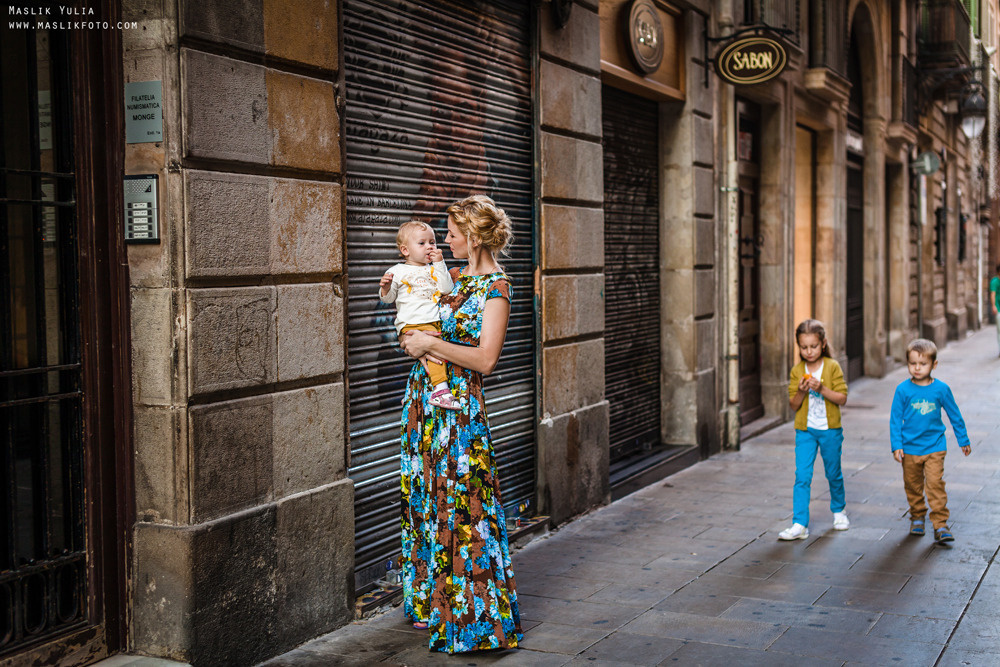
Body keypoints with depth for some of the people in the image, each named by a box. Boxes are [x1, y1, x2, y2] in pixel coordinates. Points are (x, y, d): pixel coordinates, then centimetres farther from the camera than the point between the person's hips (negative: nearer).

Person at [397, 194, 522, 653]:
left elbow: (485, 359, -19)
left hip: (459, 407, -8)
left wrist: (430, 344, -15)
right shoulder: (454, 277, 12)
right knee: (427, 499, 13)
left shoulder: (495, 287, -11)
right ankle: (433, 604, 26)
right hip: (424, 398, 8)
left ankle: (473, 615, 7)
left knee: (460, 506, -4)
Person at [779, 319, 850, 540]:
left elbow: (842, 398, -9)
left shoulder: (832, 367, -6)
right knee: (802, 477, -7)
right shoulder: (797, 371, 0)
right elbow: (793, 405, 0)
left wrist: (822, 388, -23)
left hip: (830, 429, -1)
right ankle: (799, 525, -8)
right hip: (805, 430, 1)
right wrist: (801, 391, -19)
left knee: (833, 473, 15)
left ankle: (839, 510, 41)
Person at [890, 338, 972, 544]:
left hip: (935, 447, -1)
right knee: (913, 486, 11)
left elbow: (955, 416, 9)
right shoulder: (903, 390, -6)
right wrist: (896, 445, -6)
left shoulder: (941, 389, -4)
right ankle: (917, 517, 30)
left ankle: (940, 525, -6)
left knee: (935, 484, -11)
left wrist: (964, 441, 17)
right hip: (910, 448, 1)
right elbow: (895, 419, -1)